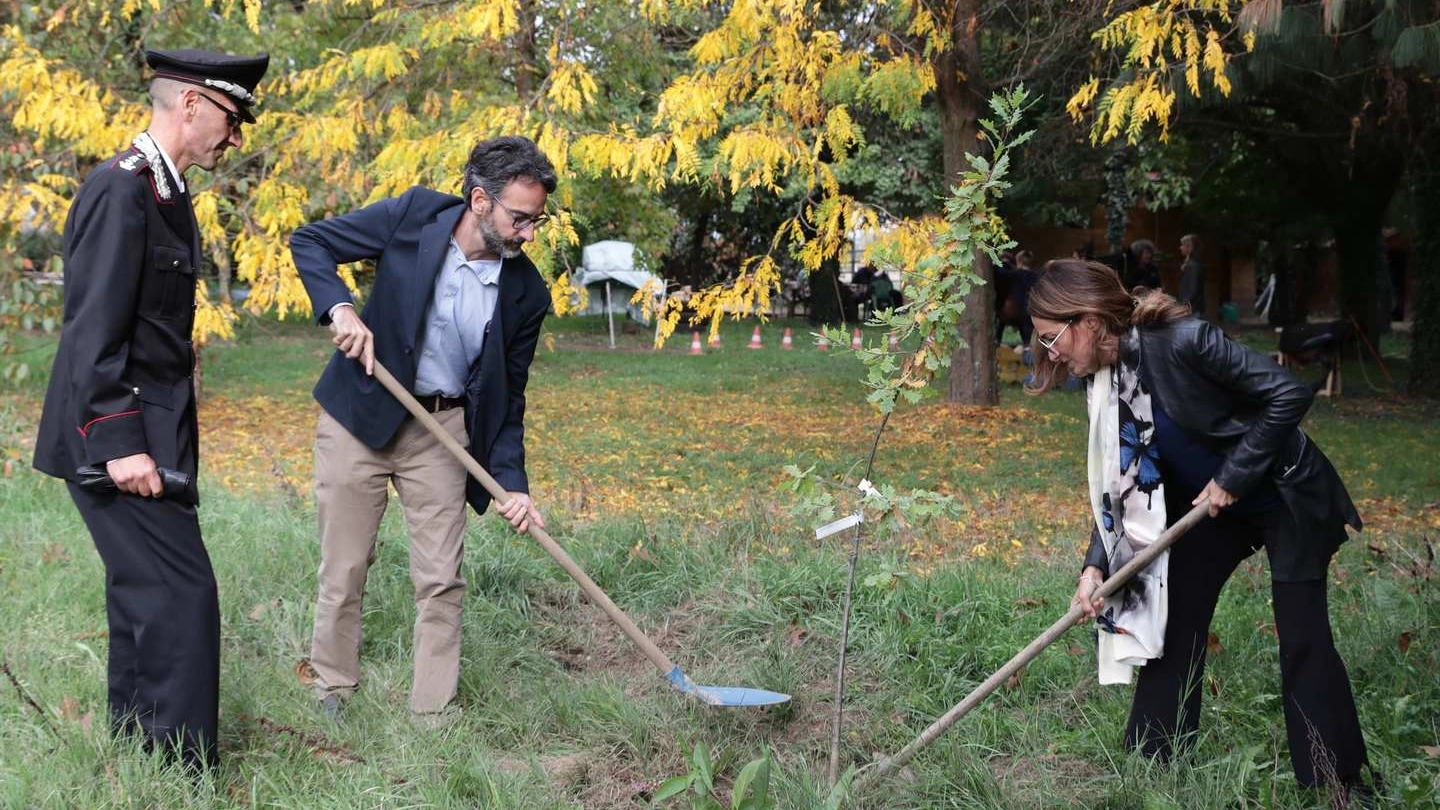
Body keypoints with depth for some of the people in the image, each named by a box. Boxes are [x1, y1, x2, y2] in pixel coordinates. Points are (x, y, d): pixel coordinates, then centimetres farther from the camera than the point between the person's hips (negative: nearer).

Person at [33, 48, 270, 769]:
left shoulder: (163, 189, 14)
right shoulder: (120, 188, -16)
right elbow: (93, 329, -21)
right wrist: (117, 442, -24)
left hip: (144, 437, 10)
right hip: (119, 440, -10)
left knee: (143, 592, 15)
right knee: (180, 591, -10)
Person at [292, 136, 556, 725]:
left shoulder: (526, 293, -6)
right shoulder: (413, 215, -12)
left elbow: (508, 396, 1)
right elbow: (309, 241, -5)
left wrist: (512, 483, -10)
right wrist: (339, 307, -22)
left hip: (444, 431, 2)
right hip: (360, 416, -2)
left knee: (441, 579, 2)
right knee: (344, 570, 7)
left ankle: (435, 714, 14)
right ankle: (333, 696, 26)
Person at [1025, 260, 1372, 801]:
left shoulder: (1182, 342, -30)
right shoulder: (1104, 383, -7)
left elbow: (1288, 395, -28)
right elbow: (1120, 482, -2)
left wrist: (1232, 476, -24)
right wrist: (1096, 565, -14)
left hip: (1288, 497, -7)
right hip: (1208, 505, 7)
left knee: (1303, 638, -4)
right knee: (1175, 618, 6)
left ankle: (1340, 782, 9)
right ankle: (1151, 762, 16)